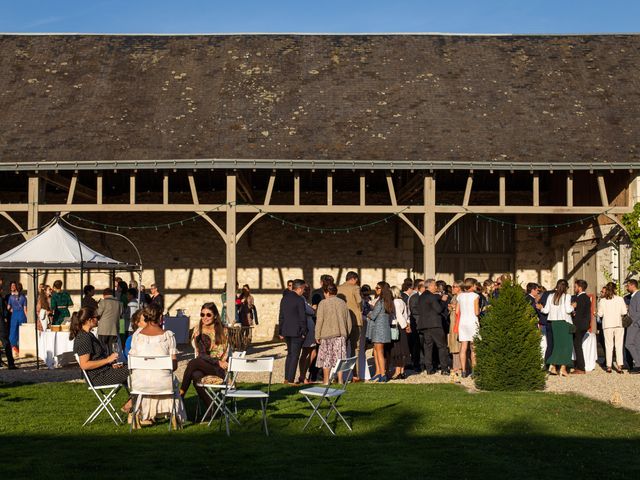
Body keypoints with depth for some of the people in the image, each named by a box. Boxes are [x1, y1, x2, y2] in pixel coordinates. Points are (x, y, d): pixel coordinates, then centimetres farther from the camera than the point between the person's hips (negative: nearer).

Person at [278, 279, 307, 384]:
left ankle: (286, 378, 18)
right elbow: (303, 317, -13)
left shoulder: (284, 298, 10)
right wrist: (303, 332, -5)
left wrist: (280, 332, 18)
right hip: (297, 332, -7)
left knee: (290, 354, 17)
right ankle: (290, 379, -3)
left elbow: (281, 316, 14)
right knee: (295, 355, -1)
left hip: (286, 331, 7)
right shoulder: (299, 300, -13)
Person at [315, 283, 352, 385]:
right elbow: (349, 320, 10)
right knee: (340, 357, 7)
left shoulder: (323, 304, -6)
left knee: (326, 357, 5)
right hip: (341, 334, 3)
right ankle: (340, 379, 6)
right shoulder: (342, 303, 7)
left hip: (327, 334, -3)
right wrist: (347, 333, 19)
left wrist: (318, 336, -2)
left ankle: (326, 380, 6)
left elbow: (319, 320, -9)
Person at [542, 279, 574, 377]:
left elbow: (546, 310, 4)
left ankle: (552, 366, 7)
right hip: (564, 322, -5)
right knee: (566, 344, 3)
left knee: (557, 344, 15)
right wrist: (573, 307, 4)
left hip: (554, 322, 5)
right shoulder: (567, 296, -7)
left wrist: (541, 308, 24)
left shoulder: (551, 296, 6)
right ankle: (563, 368, -2)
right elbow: (568, 310, -15)